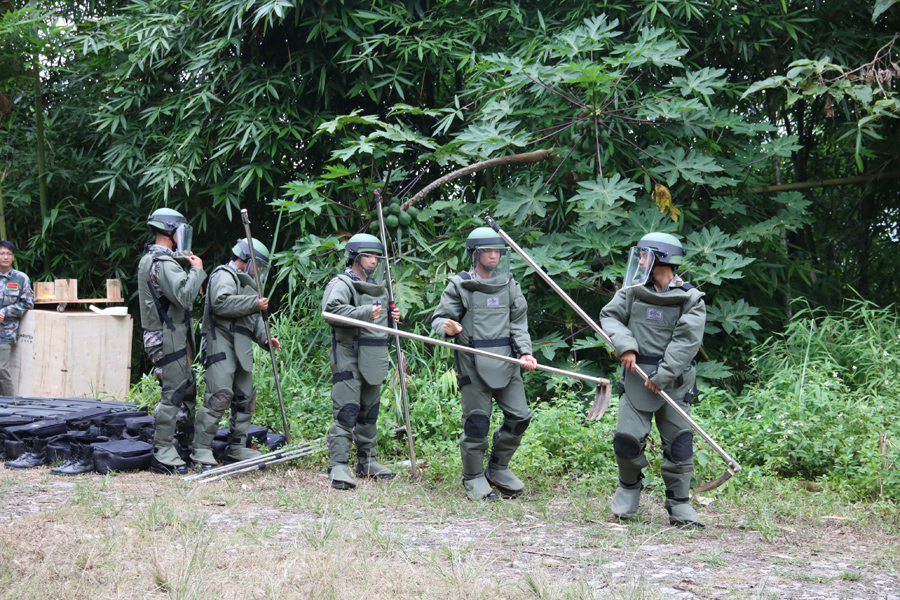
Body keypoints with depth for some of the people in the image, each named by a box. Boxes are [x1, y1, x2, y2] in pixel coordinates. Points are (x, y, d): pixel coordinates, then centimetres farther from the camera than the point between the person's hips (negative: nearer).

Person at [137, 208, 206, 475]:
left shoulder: (149, 259, 17)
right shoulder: (163, 263, -17)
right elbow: (184, 296, -26)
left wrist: (186, 268, 9)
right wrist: (196, 270, -13)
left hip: (174, 337, 11)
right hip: (168, 338, -11)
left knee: (187, 388, 17)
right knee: (173, 394, -8)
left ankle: (191, 442, 25)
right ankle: (163, 456, -6)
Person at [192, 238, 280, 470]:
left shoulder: (246, 283, 29)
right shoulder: (224, 276, -3)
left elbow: (253, 318, 28)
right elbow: (222, 303, -23)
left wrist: (264, 338, 10)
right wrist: (254, 303, -16)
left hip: (242, 349, 10)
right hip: (222, 344, -10)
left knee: (246, 398, 11)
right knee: (219, 396, -18)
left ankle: (236, 448, 21)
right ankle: (201, 451, -18)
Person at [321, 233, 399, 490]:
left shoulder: (379, 288, 20)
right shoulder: (341, 284, -7)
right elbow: (332, 309, -26)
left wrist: (391, 319, 10)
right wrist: (366, 313, -30)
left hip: (374, 361, 8)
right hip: (349, 359, -8)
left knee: (370, 413, 14)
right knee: (346, 412, -13)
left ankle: (366, 462, 24)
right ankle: (338, 466, -13)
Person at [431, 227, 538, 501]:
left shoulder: (510, 285, 13)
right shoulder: (459, 286, 1)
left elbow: (518, 324, 12)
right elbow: (439, 318, 1)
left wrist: (525, 352, -3)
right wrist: (447, 328, -23)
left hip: (506, 363, 4)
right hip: (473, 365, -4)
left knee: (519, 418, 3)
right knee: (476, 422, -3)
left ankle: (498, 469, 21)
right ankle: (473, 479, 10)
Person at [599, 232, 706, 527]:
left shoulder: (690, 299, -3)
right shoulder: (632, 291, 8)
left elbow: (686, 341, -10)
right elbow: (609, 315, 7)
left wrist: (662, 375, -16)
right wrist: (625, 346, -11)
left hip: (674, 383, -2)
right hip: (636, 379, 2)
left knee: (679, 444, -1)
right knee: (626, 439, -5)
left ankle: (679, 505, 9)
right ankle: (629, 487, 20)